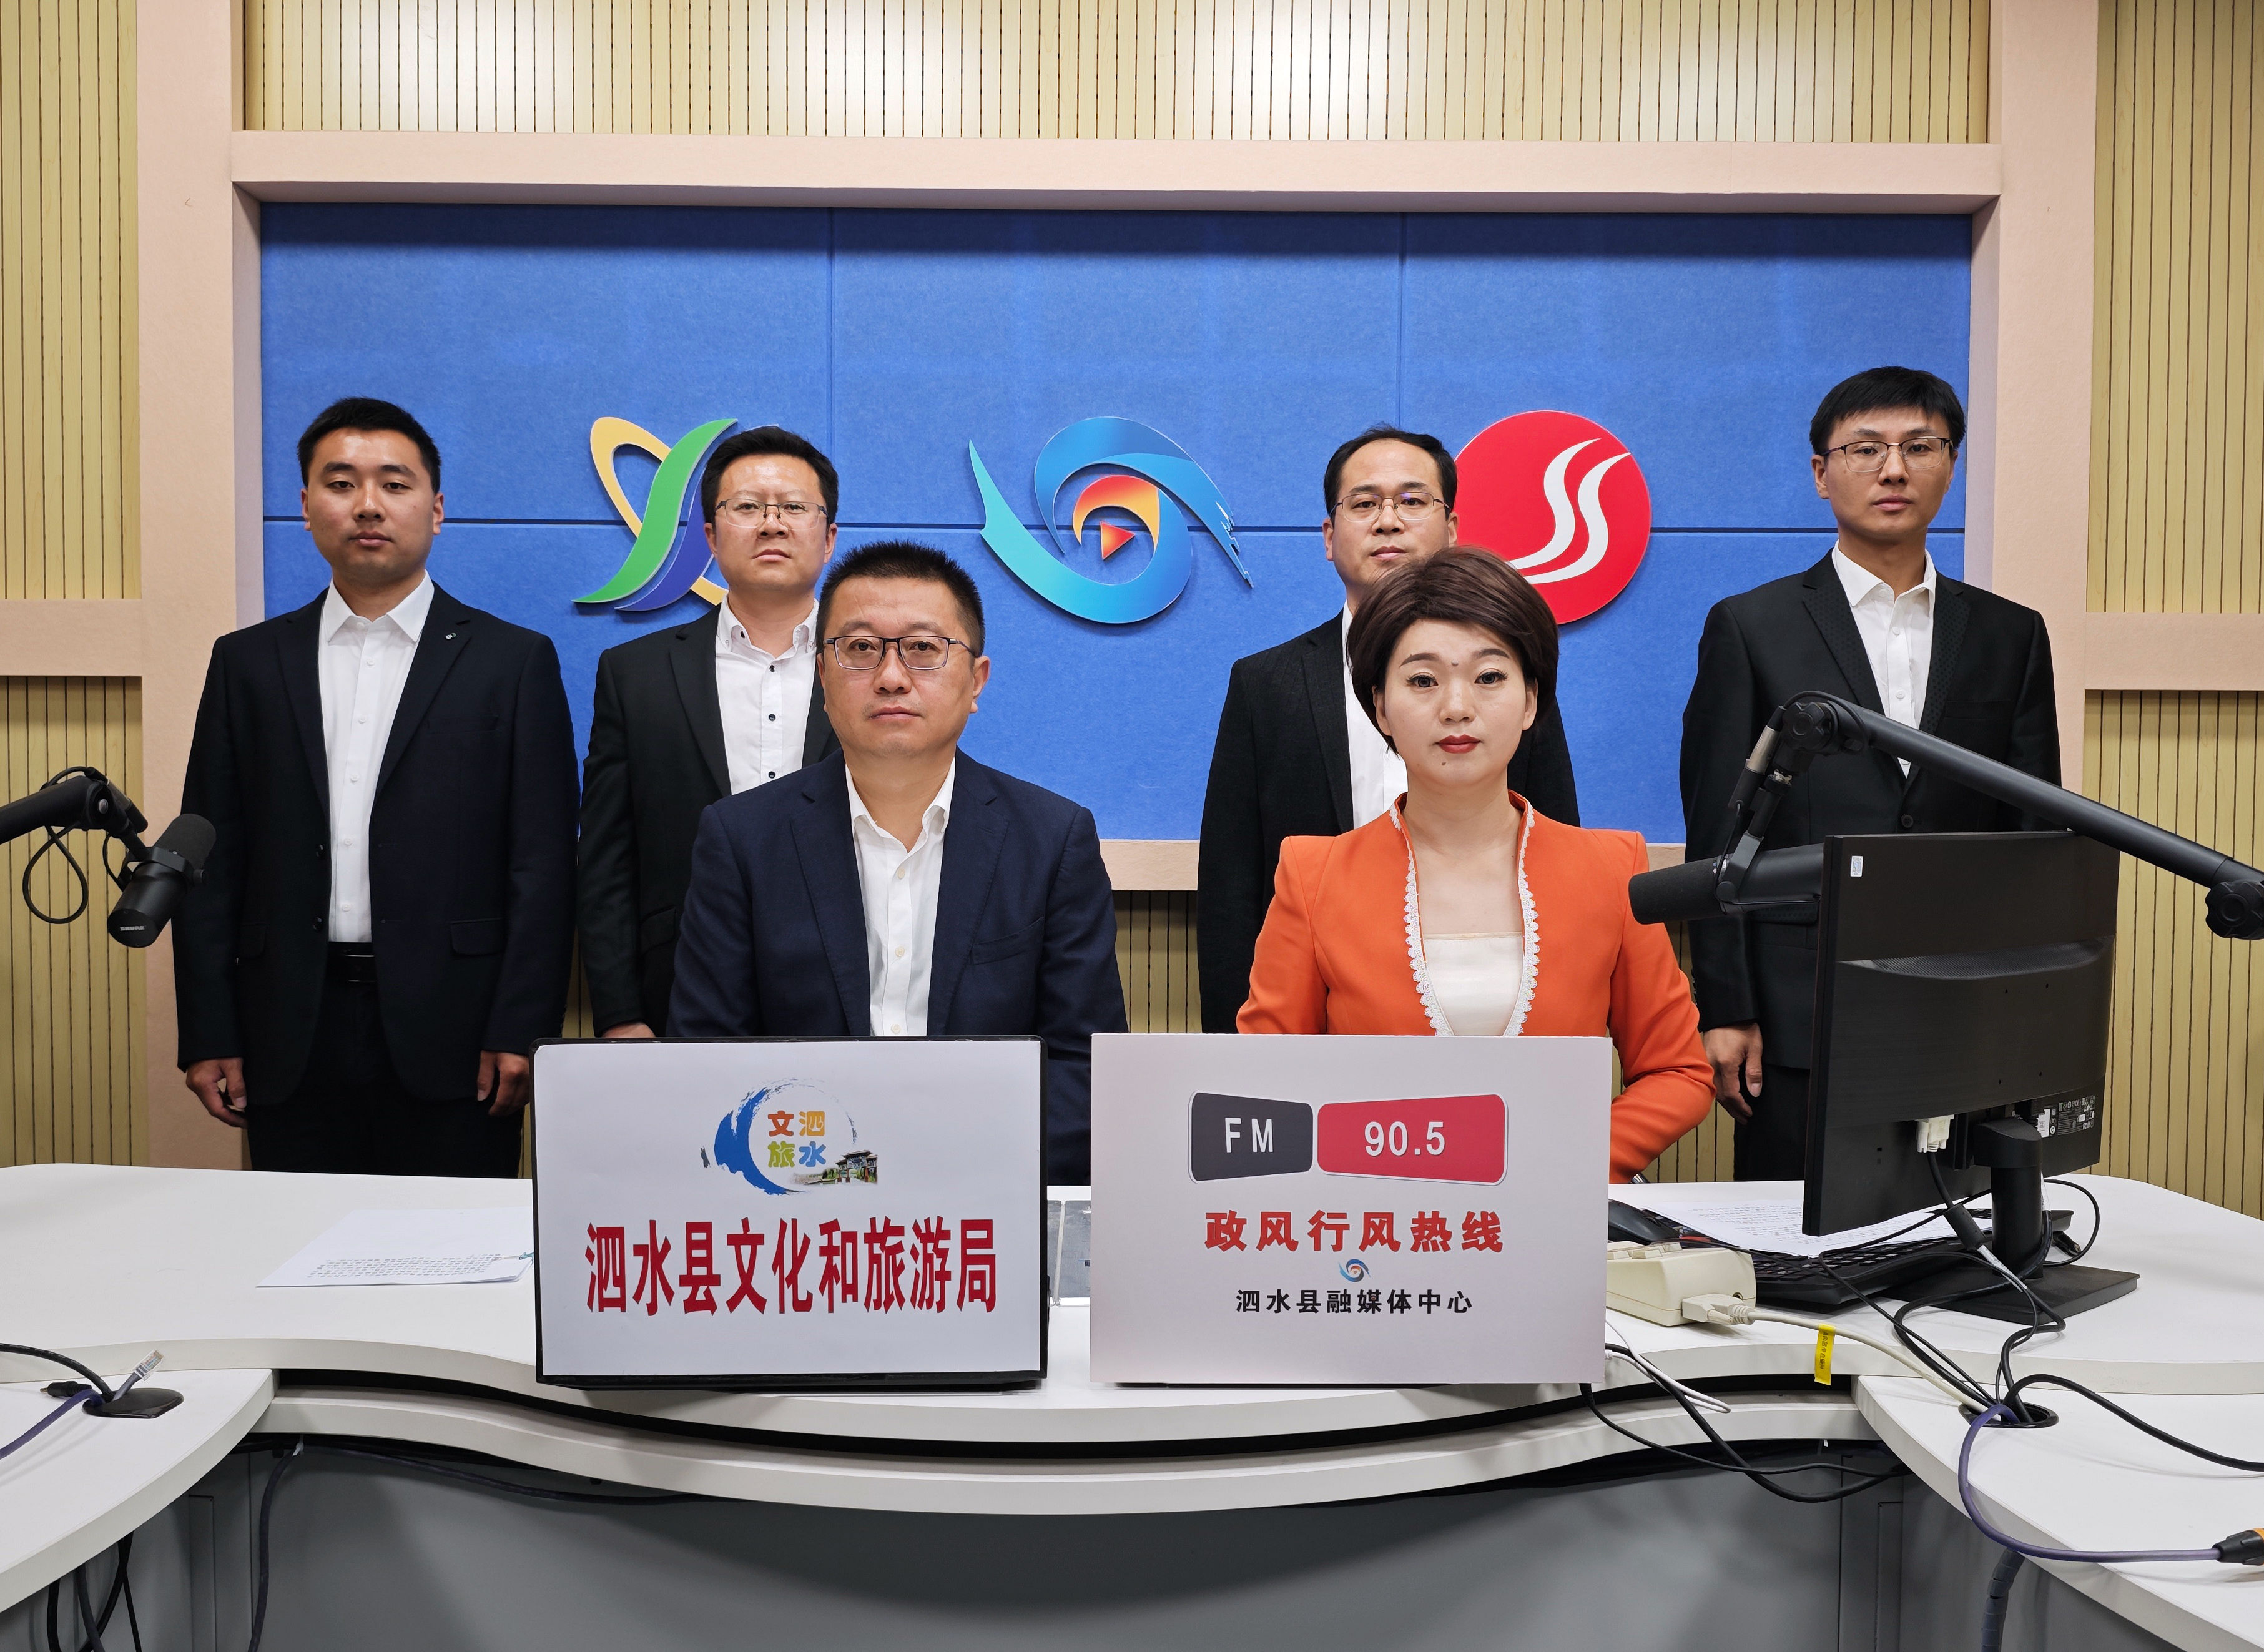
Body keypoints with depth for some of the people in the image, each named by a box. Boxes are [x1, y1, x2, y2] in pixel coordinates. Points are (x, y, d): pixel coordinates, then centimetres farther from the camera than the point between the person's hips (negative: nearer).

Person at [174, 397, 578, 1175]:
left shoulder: (514, 660, 2)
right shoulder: (249, 661, 11)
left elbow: (543, 863, -2)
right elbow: (212, 861, 9)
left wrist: (521, 1031, -9)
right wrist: (209, 1036, 3)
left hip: (451, 1040, -2)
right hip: (289, 1044, 3)